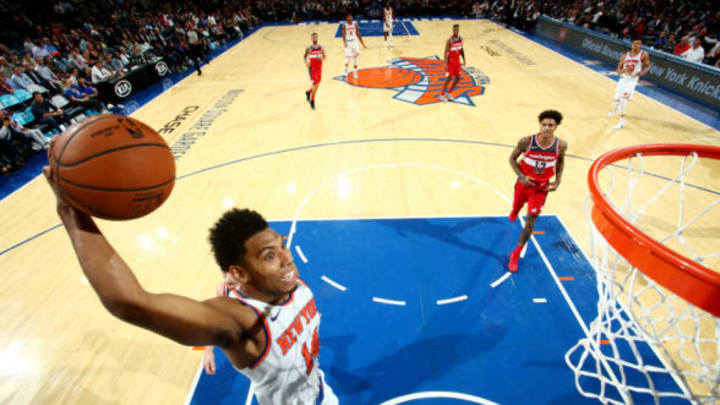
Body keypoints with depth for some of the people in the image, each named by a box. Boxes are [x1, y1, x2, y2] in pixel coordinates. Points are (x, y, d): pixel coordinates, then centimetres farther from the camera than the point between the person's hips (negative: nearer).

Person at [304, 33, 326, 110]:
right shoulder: (309, 49, -7)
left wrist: (322, 58, -16)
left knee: (317, 85, 13)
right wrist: (306, 62, -17)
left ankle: (308, 92, 44)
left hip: (319, 68, 4)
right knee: (315, 84, -12)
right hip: (312, 68, -4)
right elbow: (305, 57, 3)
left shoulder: (321, 48, 1)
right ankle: (312, 101, 2)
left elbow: (324, 57, 7)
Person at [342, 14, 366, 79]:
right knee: (348, 58, -3)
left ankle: (355, 72, 9)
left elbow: (358, 35, 6)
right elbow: (343, 35, -11)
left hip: (354, 42, 2)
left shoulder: (355, 24, 2)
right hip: (348, 43, -2)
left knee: (355, 58, 0)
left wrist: (363, 44, 3)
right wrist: (344, 43, -29)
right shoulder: (344, 25, -5)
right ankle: (346, 69, 26)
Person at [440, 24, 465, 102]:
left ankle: (449, 92, 22)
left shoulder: (460, 38, 3)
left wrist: (464, 60, 12)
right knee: (449, 78, -6)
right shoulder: (449, 40, -16)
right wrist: (445, 64, -24)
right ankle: (442, 95, 5)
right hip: (451, 60, -6)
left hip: (457, 60, 6)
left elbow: (461, 49, 14)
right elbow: (446, 52, -18)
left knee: (457, 78, 7)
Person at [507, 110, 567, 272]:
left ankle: (516, 255, 13)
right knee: (516, 208, 22)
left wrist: (557, 181, -4)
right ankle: (515, 212, 65)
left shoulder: (561, 145, -15)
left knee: (530, 222, -3)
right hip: (524, 183, 0)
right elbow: (512, 158, -7)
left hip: (541, 188, 0)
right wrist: (521, 176, -20)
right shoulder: (526, 141, -21)